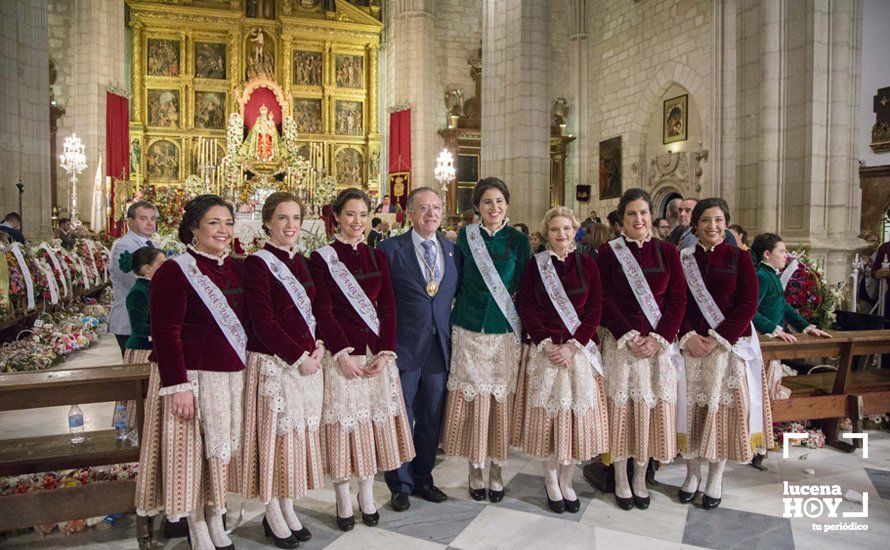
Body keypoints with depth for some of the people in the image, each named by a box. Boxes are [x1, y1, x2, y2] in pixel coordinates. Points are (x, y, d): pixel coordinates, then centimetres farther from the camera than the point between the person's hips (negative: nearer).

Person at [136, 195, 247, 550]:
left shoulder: (237, 269, 10)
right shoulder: (174, 271, -10)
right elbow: (165, 333, -14)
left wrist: (246, 368, 12)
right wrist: (178, 385, -19)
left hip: (232, 377, 6)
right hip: (192, 377, -6)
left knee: (223, 449, 14)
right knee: (192, 452, 5)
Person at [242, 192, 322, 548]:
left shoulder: (301, 262, 12)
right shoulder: (257, 264, -10)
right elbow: (263, 322, -16)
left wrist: (319, 346, 0)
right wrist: (299, 357, -16)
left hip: (307, 361, 7)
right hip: (273, 363, -7)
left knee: (301, 434, 13)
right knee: (274, 435, 3)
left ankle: (288, 508, 29)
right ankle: (273, 517, 21)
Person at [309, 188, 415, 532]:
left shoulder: (377, 257, 10)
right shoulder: (322, 258, -2)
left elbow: (388, 307, 5)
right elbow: (323, 311, -8)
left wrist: (385, 352, -6)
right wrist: (343, 354, -16)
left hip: (377, 354, 4)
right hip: (340, 354, -4)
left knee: (374, 424, 10)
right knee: (342, 425, 3)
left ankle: (367, 496, 27)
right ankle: (344, 502, 19)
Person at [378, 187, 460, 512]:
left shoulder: (453, 250, 8)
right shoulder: (391, 249, -6)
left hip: (440, 347, 4)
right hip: (402, 347, -4)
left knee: (432, 418, 15)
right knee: (400, 418, 7)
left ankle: (423, 477, 33)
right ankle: (400, 485, 24)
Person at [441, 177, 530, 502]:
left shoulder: (518, 240, 3)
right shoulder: (465, 237, 4)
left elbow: (523, 288, 5)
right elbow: (455, 282, 8)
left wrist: (523, 330, 0)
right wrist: (454, 321, 3)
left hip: (505, 332, 0)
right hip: (469, 332, 0)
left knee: (501, 400, 5)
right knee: (472, 399, 4)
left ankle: (496, 471, 22)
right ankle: (475, 470, 21)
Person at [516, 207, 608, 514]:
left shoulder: (587, 264, 4)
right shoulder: (535, 265, 2)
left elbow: (595, 309, 0)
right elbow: (526, 308, -2)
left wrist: (572, 345, -11)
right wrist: (547, 345, -12)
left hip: (580, 350, 1)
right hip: (545, 350, -1)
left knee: (578, 416, 4)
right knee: (547, 416, 4)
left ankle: (567, 482, 23)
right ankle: (551, 481, 22)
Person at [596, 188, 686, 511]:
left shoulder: (667, 252, 6)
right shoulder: (609, 252, 1)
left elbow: (677, 298, 1)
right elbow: (605, 300, -4)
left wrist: (658, 338, -10)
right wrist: (629, 336, -13)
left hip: (658, 344, 2)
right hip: (620, 342, -2)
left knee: (651, 408, 6)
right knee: (621, 407, 3)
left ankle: (640, 480, 23)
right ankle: (621, 481, 18)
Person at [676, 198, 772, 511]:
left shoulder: (739, 257, 1)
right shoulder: (683, 258, 6)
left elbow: (749, 304, -6)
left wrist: (717, 338, -13)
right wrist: (689, 336, -13)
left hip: (730, 344, -1)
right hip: (691, 344, 1)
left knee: (723, 407, 3)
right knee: (691, 406, 4)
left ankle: (715, 479, 18)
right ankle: (692, 473, 20)